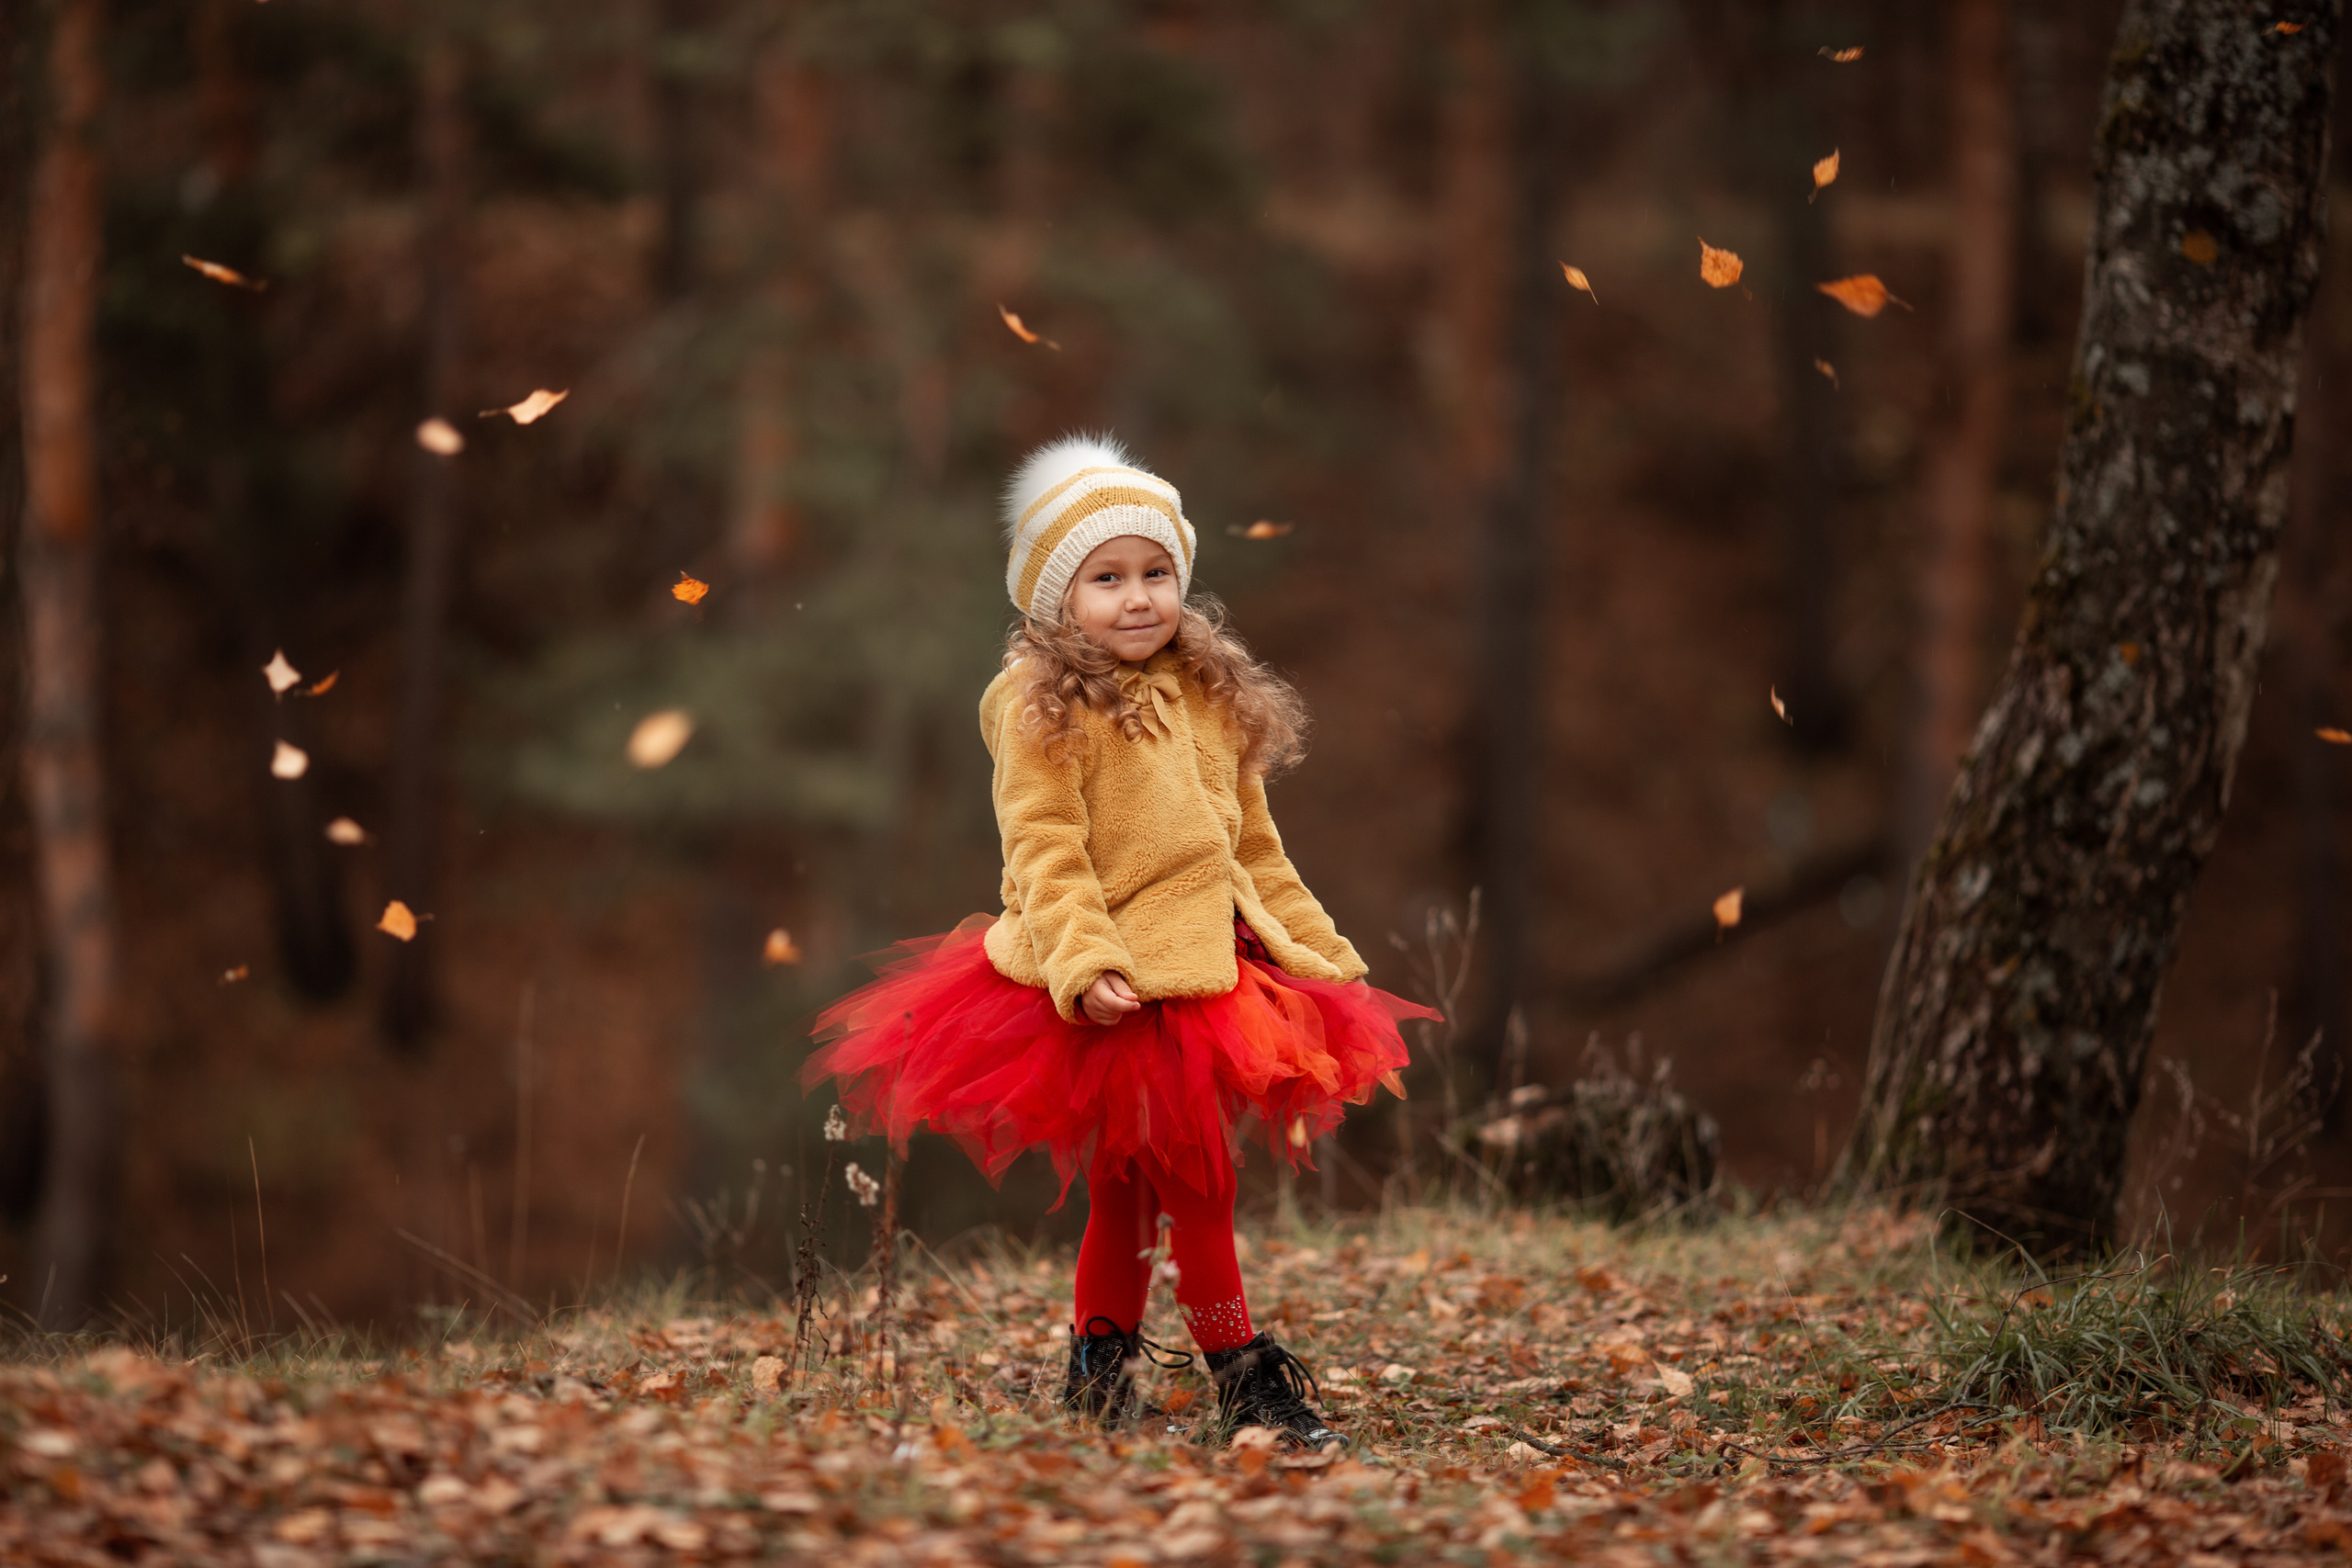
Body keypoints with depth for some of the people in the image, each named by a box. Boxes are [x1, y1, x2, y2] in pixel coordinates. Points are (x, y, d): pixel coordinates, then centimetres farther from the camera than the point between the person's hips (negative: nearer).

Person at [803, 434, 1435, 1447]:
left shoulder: (1211, 699, 14)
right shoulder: (1042, 706, -8)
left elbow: (1254, 844, 20)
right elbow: (1045, 849, -15)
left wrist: (1319, 950, 17)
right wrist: (1083, 962, -26)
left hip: (1213, 963, 7)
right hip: (1119, 982, -7)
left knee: (1133, 1178, 14)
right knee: (1195, 1173, -5)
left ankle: (1100, 1358, 25)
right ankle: (1243, 1373, 3)